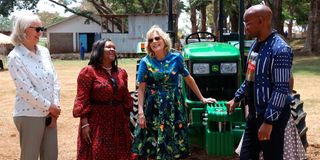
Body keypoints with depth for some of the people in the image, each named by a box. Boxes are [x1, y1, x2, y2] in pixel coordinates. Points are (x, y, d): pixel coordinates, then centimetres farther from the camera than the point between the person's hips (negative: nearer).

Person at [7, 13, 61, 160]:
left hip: (49, 113, 6)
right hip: (29, 115, -6)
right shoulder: (15, 57, -12)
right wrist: (50, 107, -12)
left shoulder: (44, 51, 8)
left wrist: (55, 106, -4)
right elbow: (25, 89, -16)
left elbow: (54, 80, 7)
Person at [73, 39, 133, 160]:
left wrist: (127, 120, 12)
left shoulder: (121, 72, 10)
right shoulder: (88, 72, -7)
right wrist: (85, 124, -15)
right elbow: (82, 100, -11)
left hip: (118, 121, 5)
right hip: (97, 122, -5)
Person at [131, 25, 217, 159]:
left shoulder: (176, 58, 0)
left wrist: (202, 98, 10)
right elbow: (141, 88, -4)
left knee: (173, 143, 5)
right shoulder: (146, 62, -3)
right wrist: (140, 112, -12)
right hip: (153, 108, -1)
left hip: (173, 105, 1)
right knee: (151, 147, 3)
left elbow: (188, 79, 8)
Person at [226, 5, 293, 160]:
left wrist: (269, 121, -24)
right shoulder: (256, 44, 7)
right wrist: (236, 98, 22)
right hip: (254, 112, 9)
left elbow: (281, 89, -23)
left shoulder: (280, 50, -21)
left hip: (272, 115, -9)